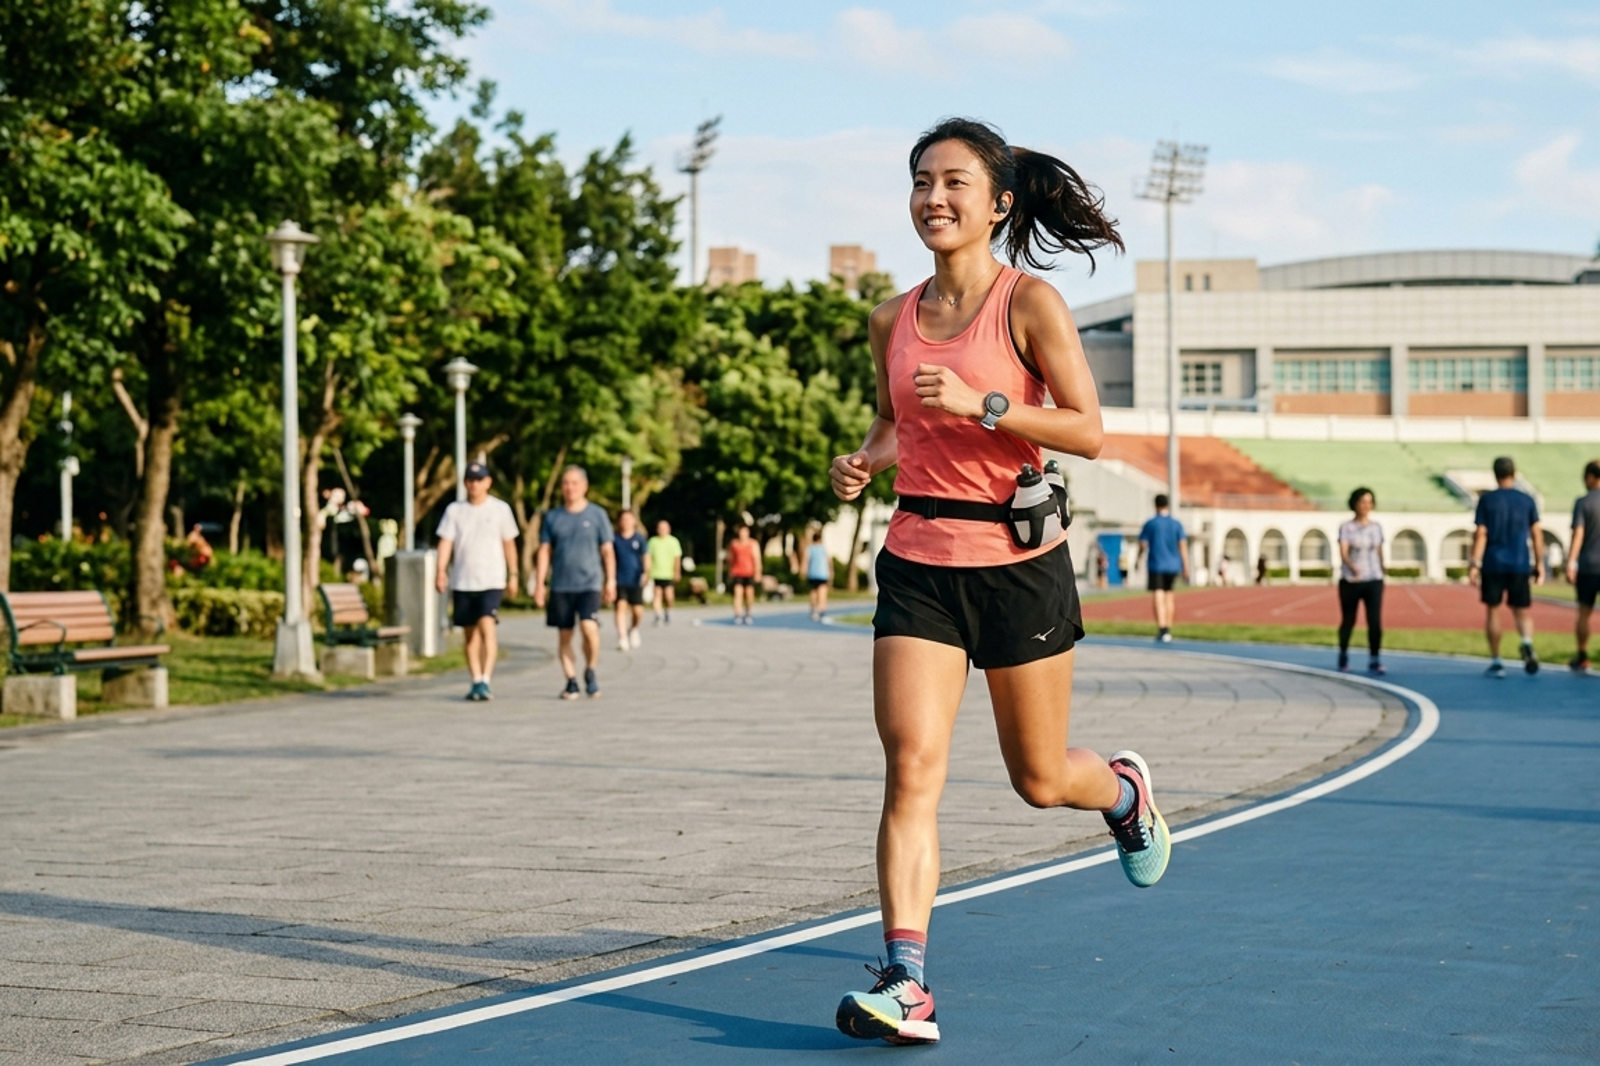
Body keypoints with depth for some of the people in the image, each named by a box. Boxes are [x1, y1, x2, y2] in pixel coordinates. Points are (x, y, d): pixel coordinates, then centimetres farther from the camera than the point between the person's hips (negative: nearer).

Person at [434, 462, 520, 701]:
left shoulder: (500, 509, 4)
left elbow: (509, 544, 9)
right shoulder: (454, 510, 6)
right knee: (470, 632, 7)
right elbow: (445, 542, -1)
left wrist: (513, 576, 7)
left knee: (487, 626, -18)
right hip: (462, 581, 3)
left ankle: (486, 681, -21)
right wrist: (441, 572, -15)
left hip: (491, 580, -2)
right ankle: (476, 681, 15)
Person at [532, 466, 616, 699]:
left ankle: (590, 672, 1)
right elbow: (544, 551, 10)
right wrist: (539, 584, 4)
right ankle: (571, 682, 12)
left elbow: (607, 551, 6)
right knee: (564, 635, 4)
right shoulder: (552, 517, 9)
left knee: (589, 627, -19)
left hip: (589, 584, -3)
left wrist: (610, 581, -1)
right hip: (560, 586, 3)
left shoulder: (597, 515, 5)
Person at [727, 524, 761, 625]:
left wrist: (757, 573, -10)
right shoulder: (733, 544, 4)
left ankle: (747, 614, 23)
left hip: (749, 573, 0)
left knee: (749, 593, 4)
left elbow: (757, 559, -3)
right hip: (737, 573, 0)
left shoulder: (753, 544, 0)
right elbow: (730, 559, 12)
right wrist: (730, 572, 13)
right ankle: (737, 615, -17)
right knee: (738, 593, -12)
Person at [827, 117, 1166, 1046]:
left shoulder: (1030, 303, -8)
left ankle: (1125, 789, 46)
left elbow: (1089, 432, -12)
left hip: (1019, 564, -3)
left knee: (1040, 780, 10)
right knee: (912, 768, -12)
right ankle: (907, 983, -14)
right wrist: (864, 463, 1)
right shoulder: (893, 320, 7)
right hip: (919, 562, 3)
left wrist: (981, 404, -23)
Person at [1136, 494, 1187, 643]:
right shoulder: (1177, 524, 3)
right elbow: (1183, 546, -1)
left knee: (1158, 597, -8)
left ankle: (1162, 629, -23)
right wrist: (1186, 568, 1)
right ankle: (1168, 629, 24)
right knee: (1169, 596, 17)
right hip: (1173, 566, 3)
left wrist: (1138, 560, 17)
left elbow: (1143, 545, -1)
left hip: (1156, 565, -3)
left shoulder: (1150, 524, -3)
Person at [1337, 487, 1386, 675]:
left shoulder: (1376, 528, 8)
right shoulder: (1346, 528, -4)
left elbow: (1380, 553, 15)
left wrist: (1382, 573, 16)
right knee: (1348, 620, 8)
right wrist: (1353, 568, -34)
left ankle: (1374, 661, -8)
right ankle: (1343, 656, 28)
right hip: (1350, 581, -2)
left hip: (1373, 581, 2)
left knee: (1375, 621, -10)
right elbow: (1343, 553, -16)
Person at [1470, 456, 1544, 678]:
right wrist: (1539, 564, 10)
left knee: (1492, 610, 9)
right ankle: (1527, 643, -22)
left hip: (1493, 565, -1)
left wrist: (1475, 564, -8)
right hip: (1520, 565, 1)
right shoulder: (1527, 500, 4)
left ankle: (1496, 662, 8)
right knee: (1522, 611, 9)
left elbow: (1481, 534, -7)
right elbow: (1536, 534, 4)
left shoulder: (1486, 500, -1)